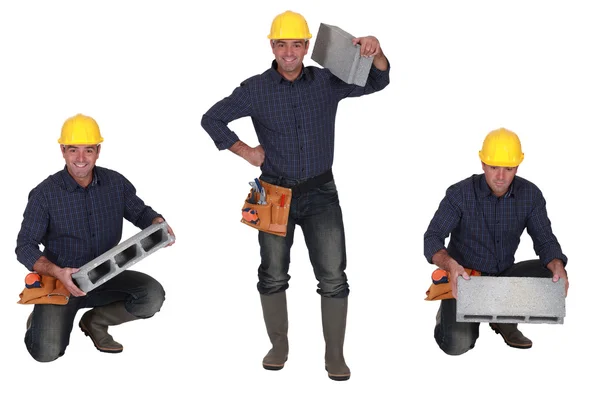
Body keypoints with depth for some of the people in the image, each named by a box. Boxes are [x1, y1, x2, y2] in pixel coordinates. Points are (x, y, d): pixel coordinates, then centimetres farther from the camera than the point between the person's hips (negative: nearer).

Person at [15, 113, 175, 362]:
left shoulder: (116, 183, -3)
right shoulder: (44, 194, -13)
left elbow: (139, 211, 13)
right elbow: (25, 248, -11)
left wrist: (158, 223, -12)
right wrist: (58, 272, -30)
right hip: (60, 281, -4)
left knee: (152, 295, -22)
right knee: (47, 352, -23)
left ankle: (95, 321, 5)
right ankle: (40, 323, 16)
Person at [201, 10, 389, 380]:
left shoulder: (327, 82, -3)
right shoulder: (256, 89, -4)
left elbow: (377, 82, -11)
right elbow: (212, 118, 3)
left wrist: (376, 53, -31)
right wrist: (245, 152, -3)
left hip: (321, 194, 0)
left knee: (334, 278, -3)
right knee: (273, 276, 10)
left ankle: (335, 355, 9)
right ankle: (279, 347, 28)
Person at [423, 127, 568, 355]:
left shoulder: (530, 195, -10)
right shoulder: (460, 194, -19)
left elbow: (544, 239, -10)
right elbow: (432, 239, -24)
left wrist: (557, 266, -34)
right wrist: (451, 265, -46)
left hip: (504, 275, 4)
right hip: (463, 278, -4)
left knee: (553, 277, -22)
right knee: (458, 344, -26)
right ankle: (450, 315, 12)